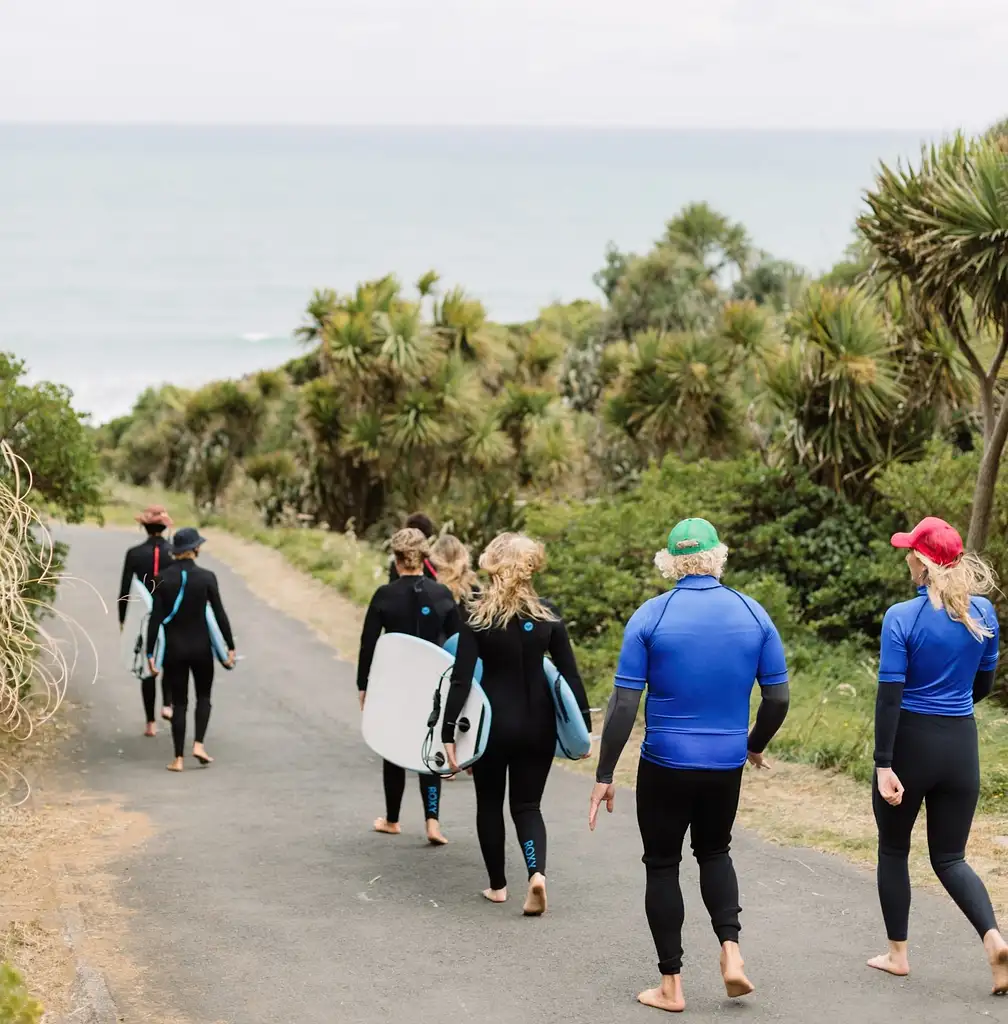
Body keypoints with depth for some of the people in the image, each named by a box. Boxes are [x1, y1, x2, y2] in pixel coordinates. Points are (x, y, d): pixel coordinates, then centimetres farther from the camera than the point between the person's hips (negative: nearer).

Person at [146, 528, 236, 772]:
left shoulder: (164, 578, -6)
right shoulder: (206, 577, -9)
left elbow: (156, 618, -7)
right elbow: (220, 614, -7)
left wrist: (149, 652, -3)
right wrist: (230, 647, 1)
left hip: (174, 648, 1)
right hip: (200, 646, -1)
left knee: (179, 702, 8)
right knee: (203, 697, 18)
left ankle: (178, 758, 5)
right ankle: (199, 744, 1)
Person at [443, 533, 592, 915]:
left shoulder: (476, 617, -10)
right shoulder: (547, 615, -3)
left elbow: (461, 679, -14)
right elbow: (570, 673, -1)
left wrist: (448, 732, -12)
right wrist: (584, 724, 7)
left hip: (493, 722, -2)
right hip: (537, 724, 2)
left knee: (489, 804, 17)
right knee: (527, 805, 10)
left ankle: (497, 885, 23)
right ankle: (537, 873, -15)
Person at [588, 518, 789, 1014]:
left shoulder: (650, 616, -9)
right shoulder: (753, 615, -2)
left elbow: (623, 703, -11)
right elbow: (778, 698, 1)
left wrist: (604, 775, -6)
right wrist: (755, 745, 20)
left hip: (665, 765, -3)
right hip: (726, 765, 3)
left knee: (662, 865, 11)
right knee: (714, 851, 25)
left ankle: (671, 985, 13)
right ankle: (731, 950, 6)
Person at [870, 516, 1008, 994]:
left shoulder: (902, 618, -14)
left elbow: (889, 696, -17)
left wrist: (884, 765, -16)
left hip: (910, 742, -4)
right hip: (961, 747, 4)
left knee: (893, 850, 16)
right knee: (950, 857, 12)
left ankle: (897, 953, 22)